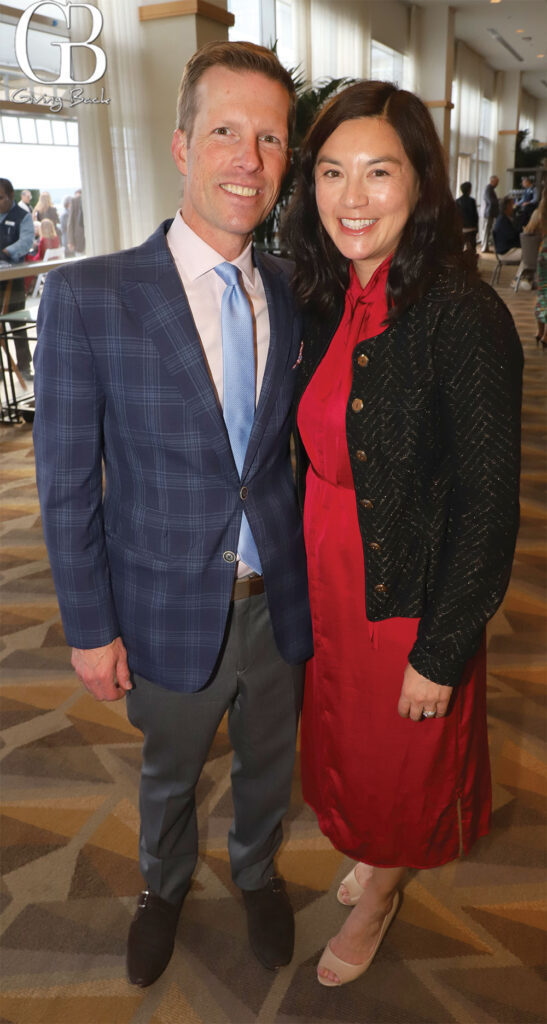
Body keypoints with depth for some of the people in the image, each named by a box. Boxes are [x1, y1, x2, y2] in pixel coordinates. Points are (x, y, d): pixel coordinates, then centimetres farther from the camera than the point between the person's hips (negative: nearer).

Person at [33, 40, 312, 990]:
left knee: (268, 761, 25)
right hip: (172, 607, -2)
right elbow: (66, 483, -12)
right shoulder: (88, 296, -16)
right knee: (170, 770, 23)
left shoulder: (296, 292, -3)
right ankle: (164, 885, 56)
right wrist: (90, 628, -9)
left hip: (280, 600, 3)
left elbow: (295, 444, 4)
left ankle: (256, 873, 57)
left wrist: (316, 575, 4)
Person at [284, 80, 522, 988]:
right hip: (325, 581, 7)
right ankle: (376, 854, 59)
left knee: (402, 758, 20)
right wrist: (298, 571, 9)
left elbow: (488, 500, -21)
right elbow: (314, 452, 7)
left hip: (410, 596, -6)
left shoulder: (463, 315, -23)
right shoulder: (326, 300, -1)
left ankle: (379, 895, 51)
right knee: (344, 739, 27)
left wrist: (441, 653, -16)